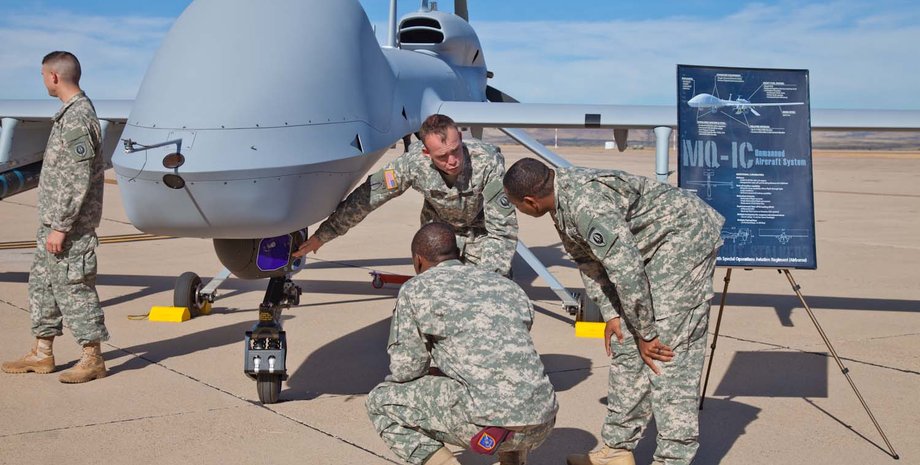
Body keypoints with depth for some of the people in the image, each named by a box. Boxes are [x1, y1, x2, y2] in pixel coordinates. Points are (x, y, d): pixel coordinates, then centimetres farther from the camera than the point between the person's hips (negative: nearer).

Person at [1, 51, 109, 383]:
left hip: (70, 223, -10)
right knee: (42, 282, 15)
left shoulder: (76, 118, -18)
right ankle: (41, 354, 24)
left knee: (72, 286, -4)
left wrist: (60, 226, -21)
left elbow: (79, 180, -23)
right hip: (54, 219, 10)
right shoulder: (71, 112, 14)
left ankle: (93, 359, 5)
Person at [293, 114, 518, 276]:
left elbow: (503, 228, -31)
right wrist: (322, 236, -14)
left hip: (483, 231, -1)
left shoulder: (487, 161, -34)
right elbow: (366, 197, -19)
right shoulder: (414, 162, -30)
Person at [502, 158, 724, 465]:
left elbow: (626, 269, -29)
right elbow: (588, 260, 9)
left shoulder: (586, 204, -30)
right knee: (625, 345, 9)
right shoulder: (562, 200, 1)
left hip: (684, 237, -10)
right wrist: (610, 314, 1)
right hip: (653, 249, 10)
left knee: (668, 351, -14)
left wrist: (646, 333, -21)